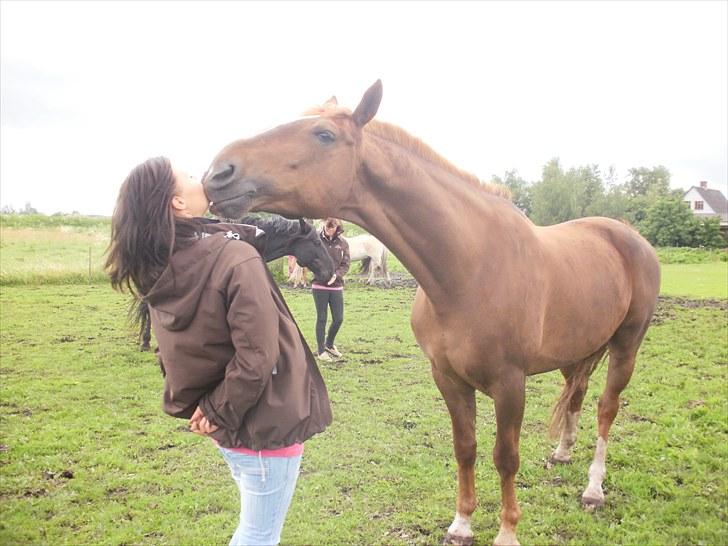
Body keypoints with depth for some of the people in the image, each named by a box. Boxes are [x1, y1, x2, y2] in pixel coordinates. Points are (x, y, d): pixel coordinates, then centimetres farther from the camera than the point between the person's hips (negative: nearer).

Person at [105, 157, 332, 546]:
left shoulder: (158, 271, -1)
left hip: (229, 425, 8)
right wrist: (219, 412, -16)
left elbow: (178, 352, 9)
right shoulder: (235, 258, -25)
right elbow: (256, 357, -28)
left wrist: (194, 407, 11)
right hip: (267, 424, -7)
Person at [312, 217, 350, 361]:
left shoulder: (343, 243, 3)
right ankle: (321, 351, 14)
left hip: (337, 286, 3)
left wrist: (336, 275, -15)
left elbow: (345, 264, 2)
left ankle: (329, 344, 30)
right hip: (319, 286, -3)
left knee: (338, 319, 5)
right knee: (322, 318, 3)